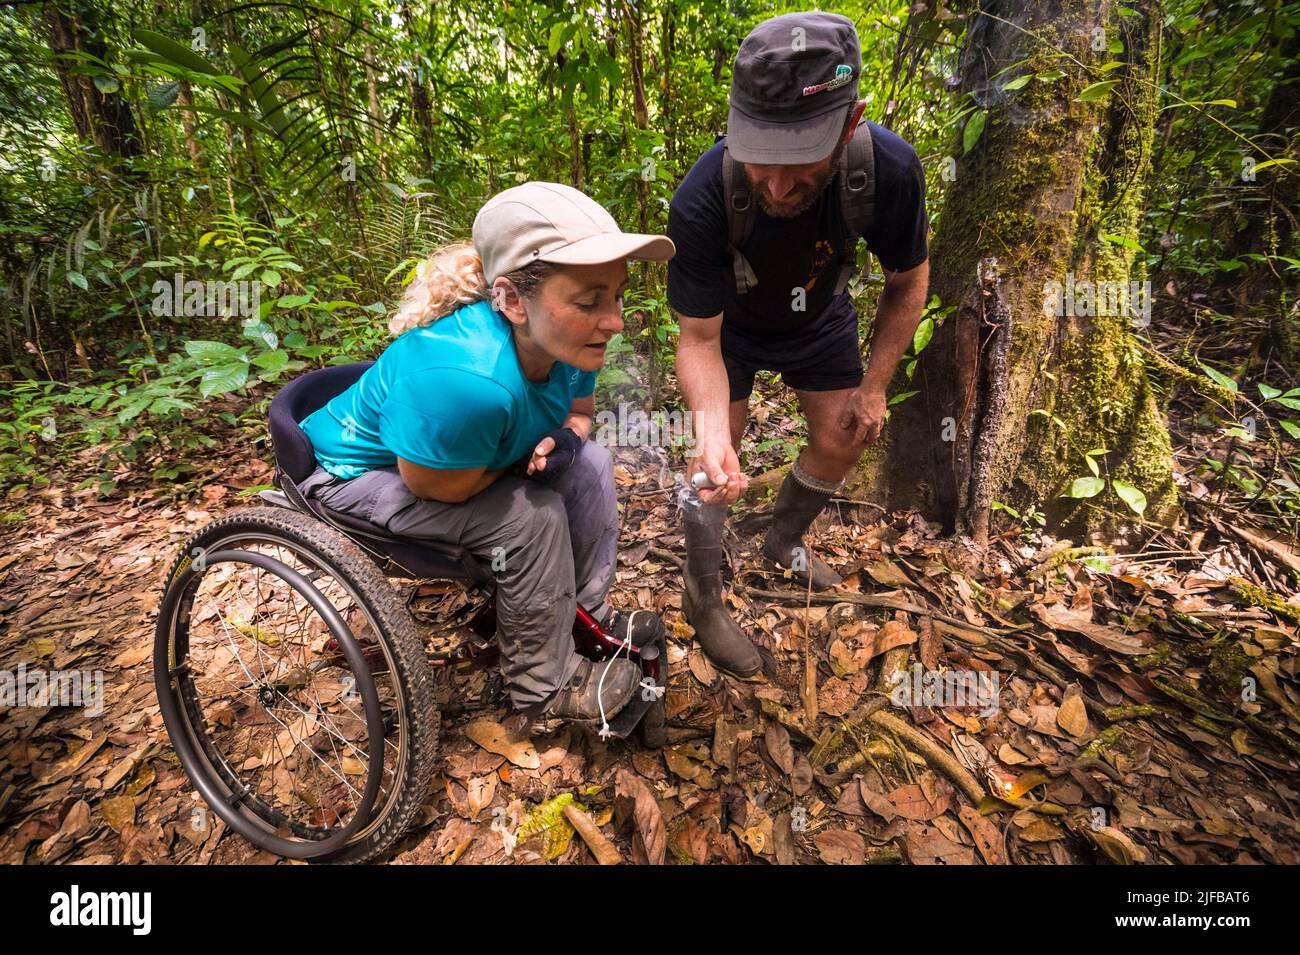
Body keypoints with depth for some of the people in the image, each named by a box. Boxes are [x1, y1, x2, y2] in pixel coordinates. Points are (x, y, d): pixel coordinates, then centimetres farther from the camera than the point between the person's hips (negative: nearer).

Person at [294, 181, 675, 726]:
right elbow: (432, 484, -29)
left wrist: (564, 440, -21)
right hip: (360, 473, -7)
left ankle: (586, 610, 14)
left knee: (590, 464, -4)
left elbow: (580, 409, 1)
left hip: (464, 451, 8)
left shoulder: (568, 339, -18)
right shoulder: (462, 378, -42)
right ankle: (543, 685, -2)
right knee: (532, 516, -25)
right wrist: (530, 456, -18)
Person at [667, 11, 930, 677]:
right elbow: (698, 338, -30)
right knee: (717, 462, -8)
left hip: (819, 318, 3)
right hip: (731, 325, -3)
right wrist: (711, 430, -47)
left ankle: (783, 542, 35)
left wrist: (874, 387, -11)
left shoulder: (890, 170, -31)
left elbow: (907, 283, -12)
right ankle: (703, 599, 14)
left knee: (842, 442, 6)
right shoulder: (701, 201, -39)